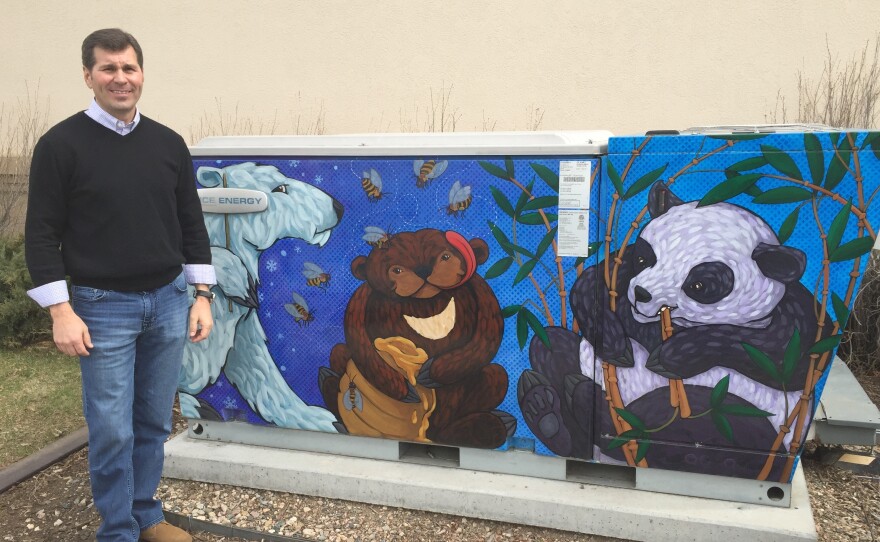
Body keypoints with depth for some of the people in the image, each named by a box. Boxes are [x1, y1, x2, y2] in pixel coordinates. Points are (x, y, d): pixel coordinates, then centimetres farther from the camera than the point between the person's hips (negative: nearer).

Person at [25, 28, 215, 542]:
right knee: (112, 431, 3)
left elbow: (192, 225, 9)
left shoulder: (168, 143, 5)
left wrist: (202, 295, 6)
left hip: (168, 302, 4)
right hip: (103, 308, -3)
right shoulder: (62, 144, -6)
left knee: (155, 422, 13)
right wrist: (61, 311, -10)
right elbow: (41, 234, -5)